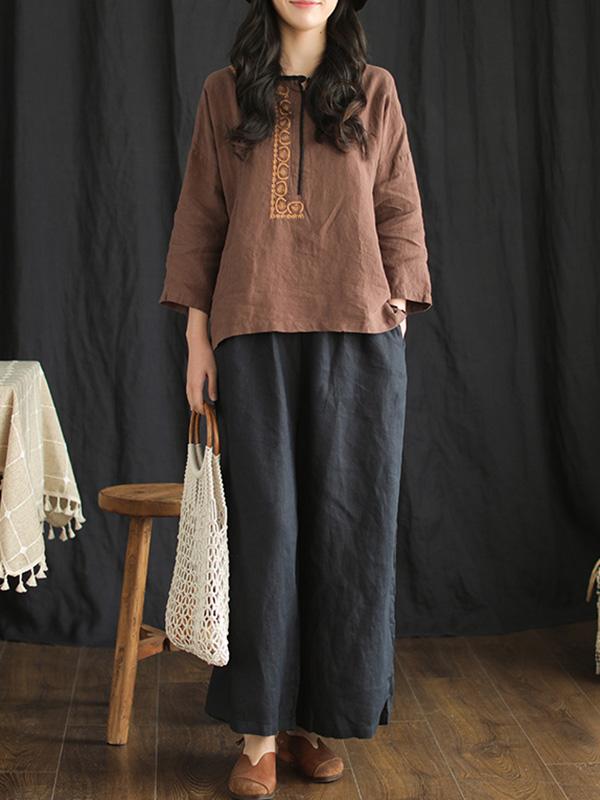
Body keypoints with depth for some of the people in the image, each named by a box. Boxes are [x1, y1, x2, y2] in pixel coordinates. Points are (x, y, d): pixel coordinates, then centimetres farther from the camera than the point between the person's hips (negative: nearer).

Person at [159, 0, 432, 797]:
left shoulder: (375, 91, 11)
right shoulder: (226, 92, 10)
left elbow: (399, 214, 9)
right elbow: (199, 218, 8)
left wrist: (397, 319, -1)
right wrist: (197, 338, 1)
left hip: (358, 338, 1)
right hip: (255, 335, 0)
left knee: (346, 523, 2)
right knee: (264, 524, -1)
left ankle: (322, 716, 15)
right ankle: (261, 730, 8)